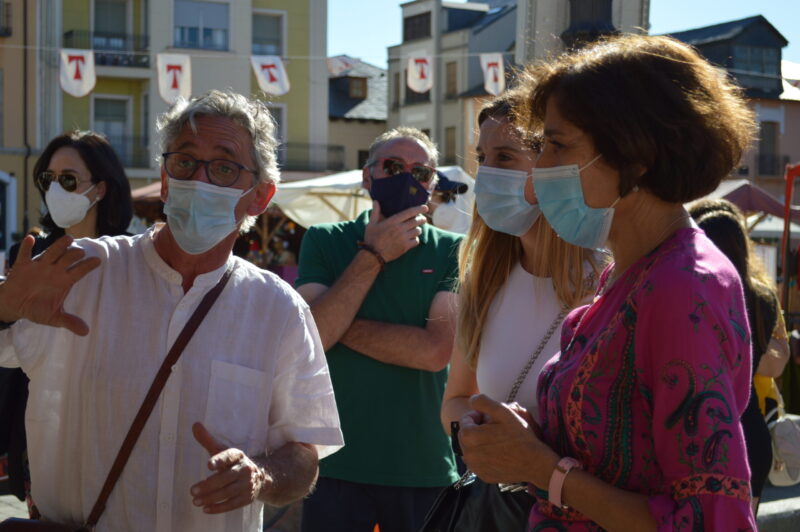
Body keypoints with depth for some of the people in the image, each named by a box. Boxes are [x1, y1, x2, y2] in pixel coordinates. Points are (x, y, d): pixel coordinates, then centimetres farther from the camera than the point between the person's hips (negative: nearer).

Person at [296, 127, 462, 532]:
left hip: (424, 468, 0)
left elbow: (436, 350, -14)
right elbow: (312, 336, -12)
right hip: (336, 466, 0)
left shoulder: (452, 251, 0)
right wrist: (373, 255, -12)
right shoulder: (325, 241, 3)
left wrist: (340, 325, -12)